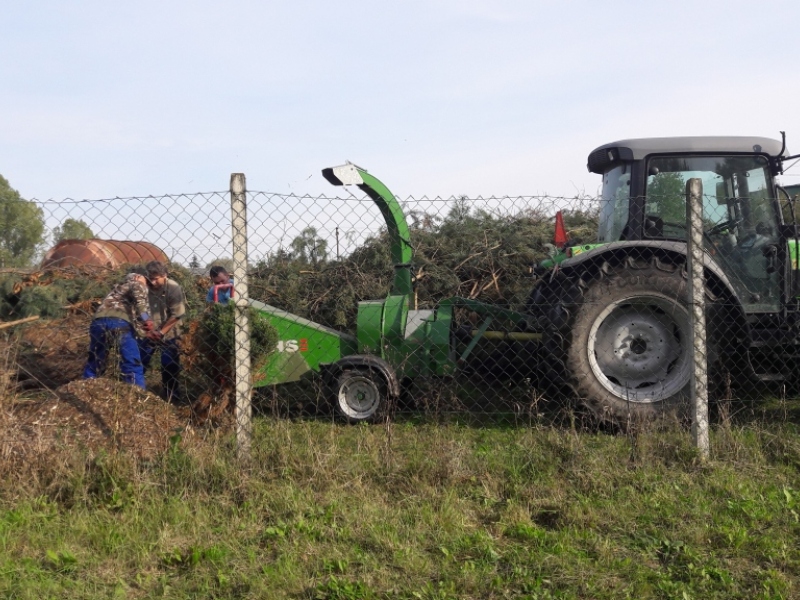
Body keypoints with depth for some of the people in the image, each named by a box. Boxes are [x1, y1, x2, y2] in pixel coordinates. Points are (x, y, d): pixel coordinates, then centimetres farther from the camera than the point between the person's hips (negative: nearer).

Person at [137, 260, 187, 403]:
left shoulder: (173, 288, -18)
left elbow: (177, 314, -17)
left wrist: (161, 332, -17)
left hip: (168, 333, -3)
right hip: (148, 332, 3)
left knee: (170, 367, 1)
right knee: (139, 363, 4)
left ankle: (172, 399, 14)